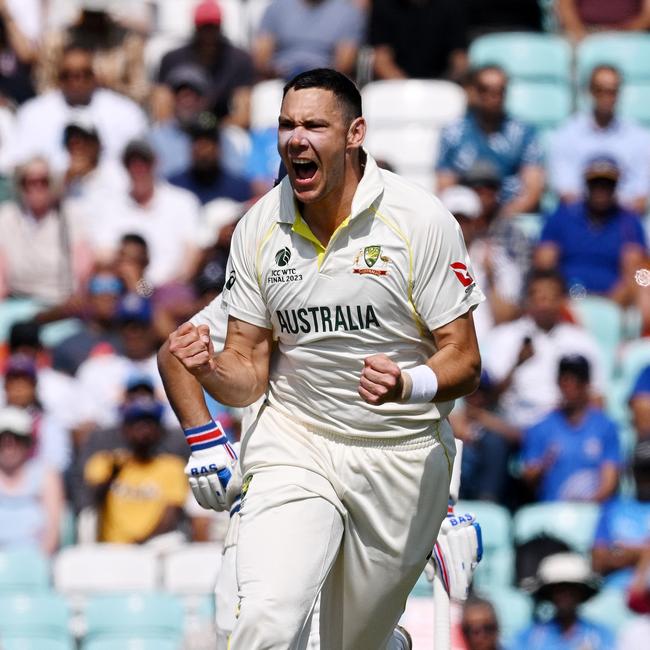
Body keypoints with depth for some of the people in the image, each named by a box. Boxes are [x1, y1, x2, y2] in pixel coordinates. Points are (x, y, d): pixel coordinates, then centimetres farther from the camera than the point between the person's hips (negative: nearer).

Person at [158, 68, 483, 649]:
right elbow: (250, 371, 3)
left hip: (400, 458, -1)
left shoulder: (421, 220, -12)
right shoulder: (259, 229, -1)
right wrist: (209, 368, -21)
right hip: (292, 446, 1)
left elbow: (464, 361, -11)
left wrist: (409, 386, -33)